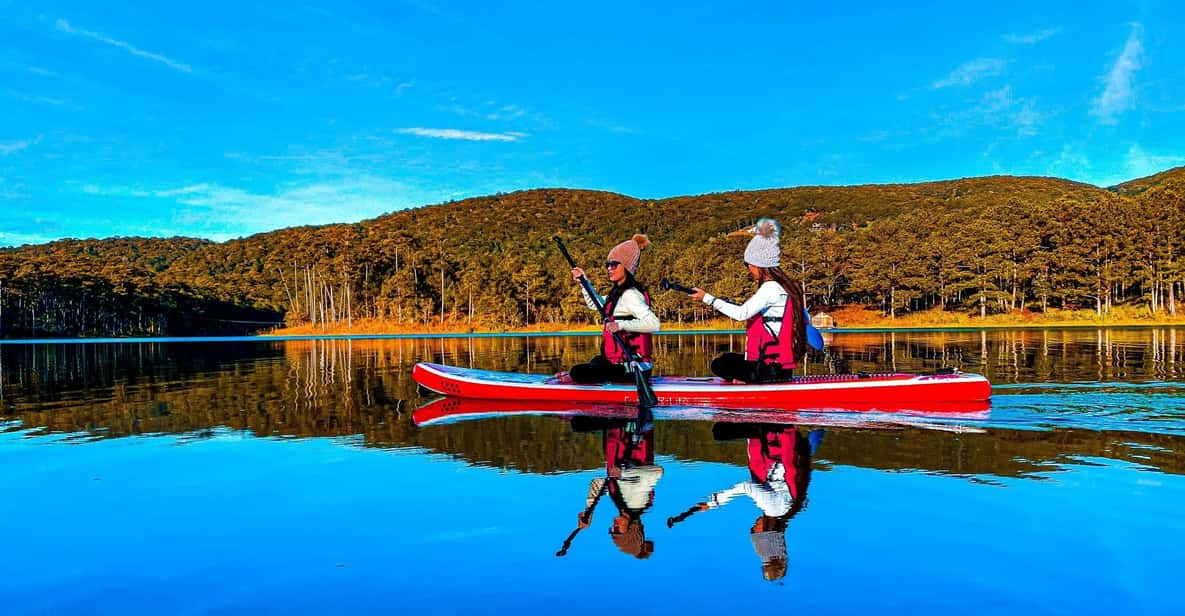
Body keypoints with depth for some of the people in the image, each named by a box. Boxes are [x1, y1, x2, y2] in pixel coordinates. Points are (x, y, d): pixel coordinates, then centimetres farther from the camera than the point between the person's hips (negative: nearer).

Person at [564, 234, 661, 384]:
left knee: (577, 372, -12)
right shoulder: (619, 292, 13)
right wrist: (582, 280, 22)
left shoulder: (630, 295, -18)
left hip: (631, 368, -11)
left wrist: (621, 325, -33)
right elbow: (594, 304, 31)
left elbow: (654, 324, -32)